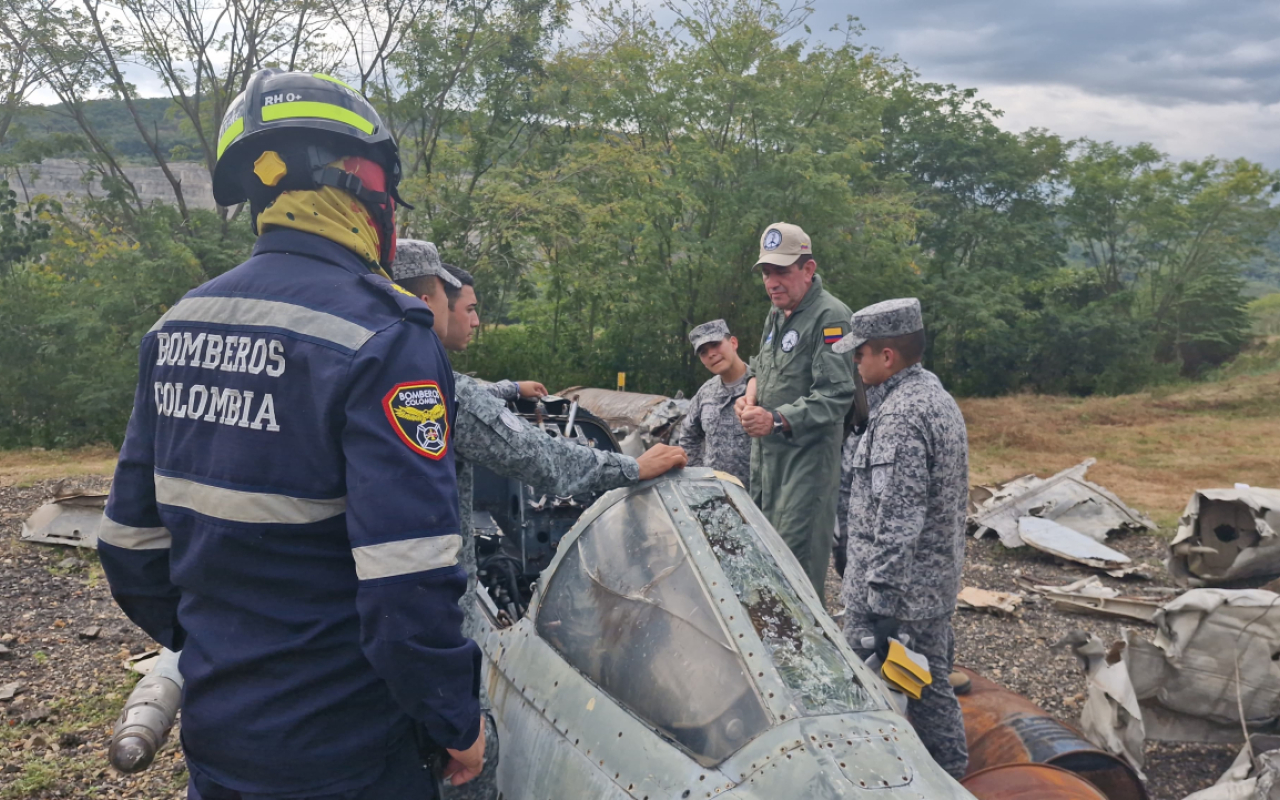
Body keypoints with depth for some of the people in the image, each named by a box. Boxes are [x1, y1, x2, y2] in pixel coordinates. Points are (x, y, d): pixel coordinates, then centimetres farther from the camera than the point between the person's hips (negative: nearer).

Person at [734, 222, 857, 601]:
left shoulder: (830, 317, -15)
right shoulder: (777, 313, 14)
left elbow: (835, 395, -23)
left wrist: (777, 420, -30)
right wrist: (750, 396, 6)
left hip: (808, 453, -9)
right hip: (766, 448, 9)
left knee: (798, 551, -10)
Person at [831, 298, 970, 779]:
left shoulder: (900, 417, -21)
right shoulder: (938, 397, 11)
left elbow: (897, 520, -26)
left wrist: (880, 598, -23)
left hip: (896, 587, -10)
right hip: (937, 584, 10)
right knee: (932, 685, 19)